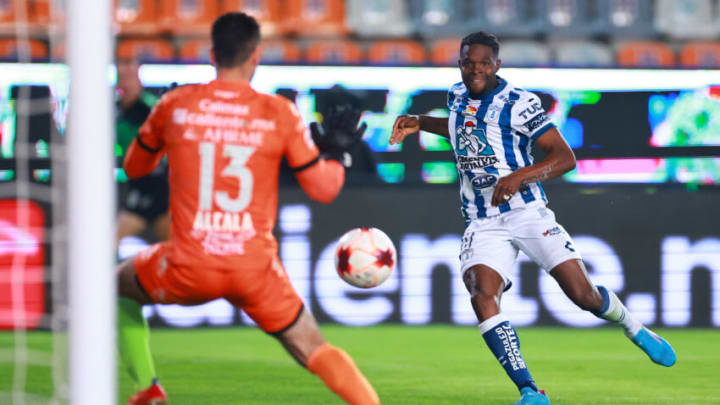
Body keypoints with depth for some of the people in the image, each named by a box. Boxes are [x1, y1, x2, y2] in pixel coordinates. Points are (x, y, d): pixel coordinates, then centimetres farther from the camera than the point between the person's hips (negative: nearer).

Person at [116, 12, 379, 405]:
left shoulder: (175, 104, 0)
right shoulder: (280, 114, -2)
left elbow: (134, 166, 16)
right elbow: (323, 188, 3)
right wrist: (336, 149, 22)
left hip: (190, 268, 0)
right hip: (256, 269, 0)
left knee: (118, 285, 28)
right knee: (313, 349, 14)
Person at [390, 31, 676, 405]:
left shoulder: (518, 103, -10)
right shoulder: (458, 96, 9)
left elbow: (565, 157, -13)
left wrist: (520, 176, -27)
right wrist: (419, 123, 21)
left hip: (527, 212, -4)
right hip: (483, 224, 4)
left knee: (583, 294, -9)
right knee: (482, 295, -23)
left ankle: (634, 328, 27)